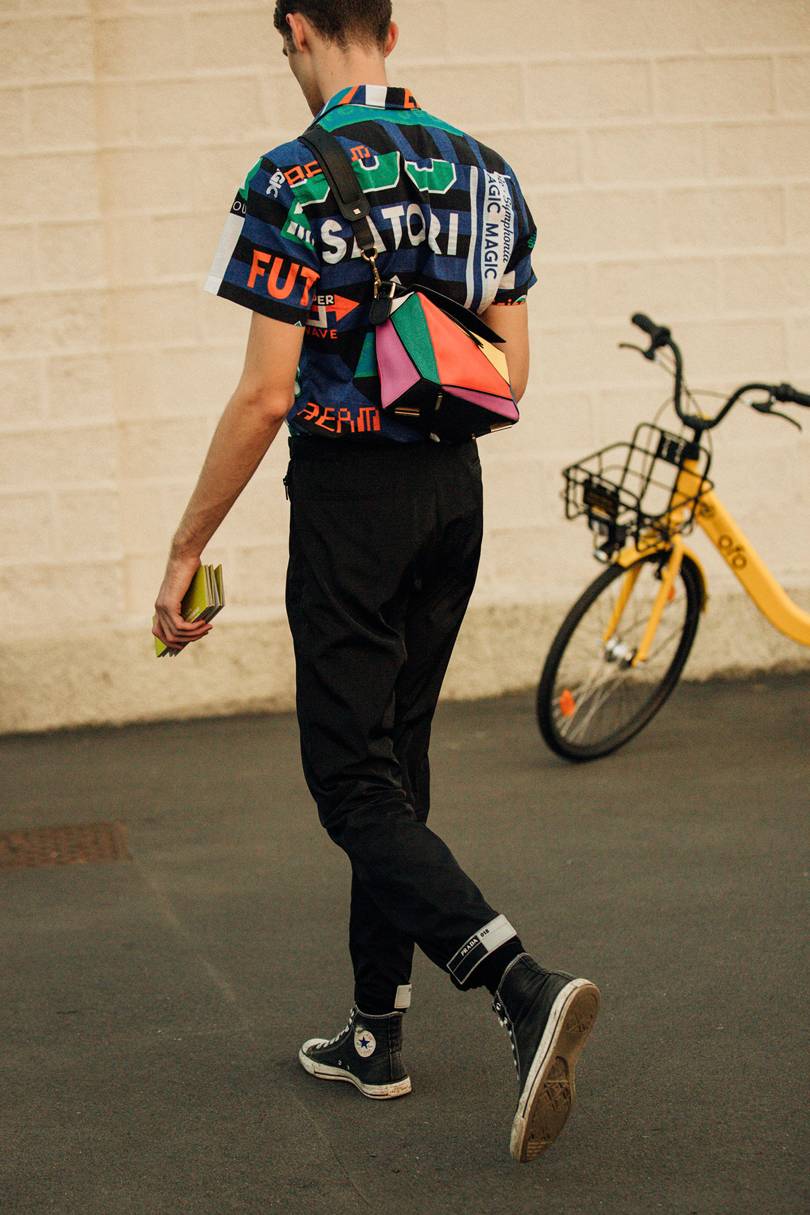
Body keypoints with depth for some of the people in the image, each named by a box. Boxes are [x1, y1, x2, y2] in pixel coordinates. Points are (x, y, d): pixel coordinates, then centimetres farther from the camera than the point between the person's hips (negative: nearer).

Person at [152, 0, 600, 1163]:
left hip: (348, 497, -7)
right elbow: (511, 375, 10)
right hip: (456, 494, 7)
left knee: (356, 784, -4)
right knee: (397, 758, 15)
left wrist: (186, 552, -9)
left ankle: (525, 987, -23)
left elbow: (267, 393, -17)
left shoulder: (296, 182, -14)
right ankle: (376, 1034, 22)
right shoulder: (484, 171, 7)